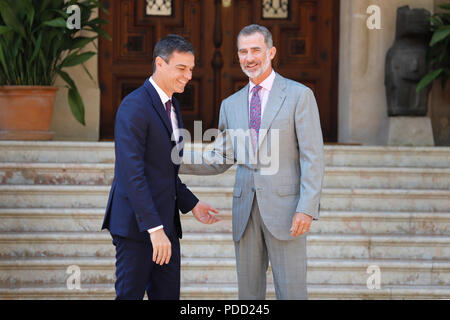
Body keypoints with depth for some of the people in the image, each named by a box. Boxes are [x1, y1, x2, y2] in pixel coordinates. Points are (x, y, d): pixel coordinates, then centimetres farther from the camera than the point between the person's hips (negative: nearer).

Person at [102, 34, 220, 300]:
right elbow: (132, 173, -22)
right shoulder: (135, 106, -15)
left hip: (165, 221, 9)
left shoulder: (171, 106, 15)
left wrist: (191, 204, 17)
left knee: (168, 295, 9)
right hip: (136, 223, -9)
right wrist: (154, 228, -26)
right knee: (130, 295, -2)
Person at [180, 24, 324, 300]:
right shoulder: (231, 105, 14)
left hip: (284, 208, -5)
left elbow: (313, 156, -6)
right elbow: (219, 159, 17)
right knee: (249, 292, 8)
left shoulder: (299, 95, -1)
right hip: (245, 211, 5)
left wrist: (307, 208, -16)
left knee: (291, 292, -6)